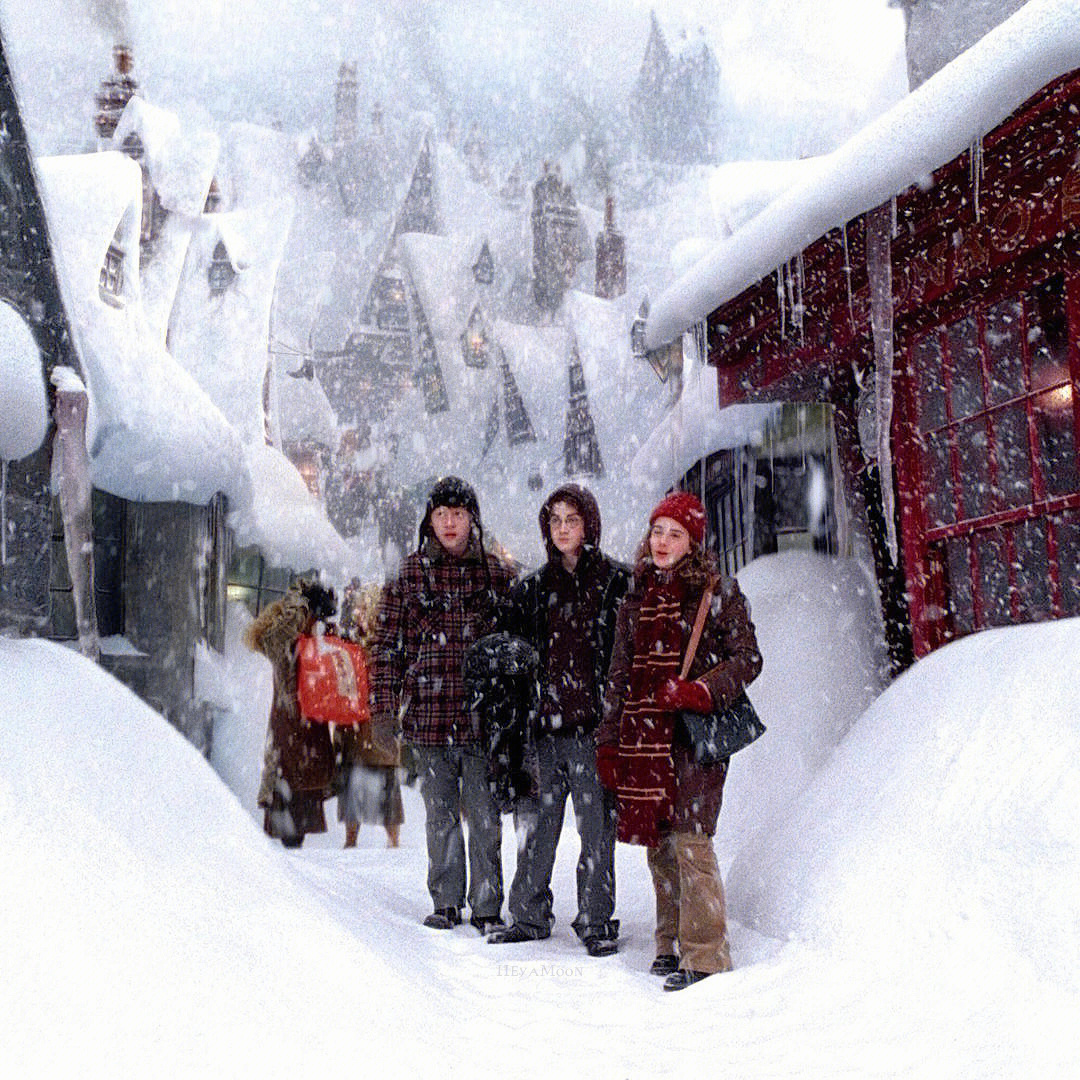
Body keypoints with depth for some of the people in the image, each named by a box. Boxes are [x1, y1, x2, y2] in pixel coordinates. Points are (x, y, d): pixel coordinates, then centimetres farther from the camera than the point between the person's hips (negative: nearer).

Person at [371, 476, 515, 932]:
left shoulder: (497, 573, 7)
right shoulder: (410, 574, 7)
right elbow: (389, 642, 7)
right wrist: (385, 703, 1)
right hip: (429, 711, 1)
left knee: (485, 813, 1)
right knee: (440, 813, 8)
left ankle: (486, 905, 11)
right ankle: (446, 902, 20)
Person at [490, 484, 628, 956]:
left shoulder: (617, 581, 1)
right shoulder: (532, 588, 12)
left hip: (594, 723, -3)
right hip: (542, 724, 4)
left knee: (596, 827, 0)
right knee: (535, 824, 8)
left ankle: (597, 921, 12)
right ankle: (530, 915, 21)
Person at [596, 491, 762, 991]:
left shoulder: (717, 592, 0)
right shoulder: (637, 597, 15)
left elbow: (747, 660, -3)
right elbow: (619, 674, 18)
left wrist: (698, 692, -18)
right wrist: (608, 742, 14)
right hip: (643, 736, 5)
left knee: (689, 841, -12)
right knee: (657, 843, 7)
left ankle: (705, 954, -5)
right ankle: (672, 943, 19)